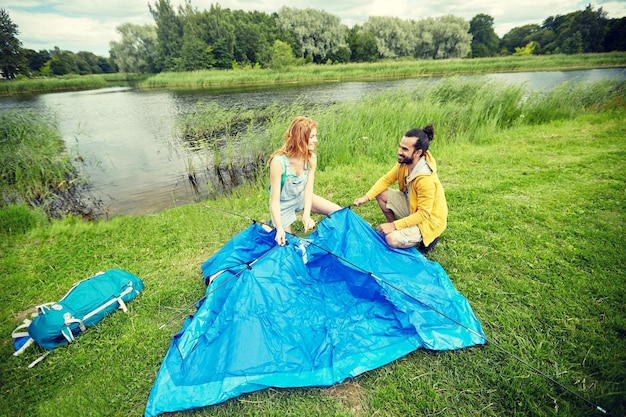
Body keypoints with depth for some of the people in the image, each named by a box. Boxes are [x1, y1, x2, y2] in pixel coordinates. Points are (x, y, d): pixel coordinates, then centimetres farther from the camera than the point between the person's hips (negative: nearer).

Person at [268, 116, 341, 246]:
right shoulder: (279, 162, -33)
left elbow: (309, 188, -24)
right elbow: (275, 200, -31)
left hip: (302, 197, 5)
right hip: (283, 204, -4)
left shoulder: (311, 158, -17)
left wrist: (306, 214, -39)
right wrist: (279, 229, -40)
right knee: (286, 241, 6)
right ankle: (272, 224, 30)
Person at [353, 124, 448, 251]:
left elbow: (424, 214, -30)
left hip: (428, 220, -7)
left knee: (392, 240, -23)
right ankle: (396, 229, 12)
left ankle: (428, 237, 4)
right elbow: (387, 179, -3)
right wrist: (366, 197, -15)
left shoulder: (426, 179, -36)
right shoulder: (404, 162, -15)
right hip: (411, 205, 7)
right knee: (381, 194, -6)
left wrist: (394, 226, -28)